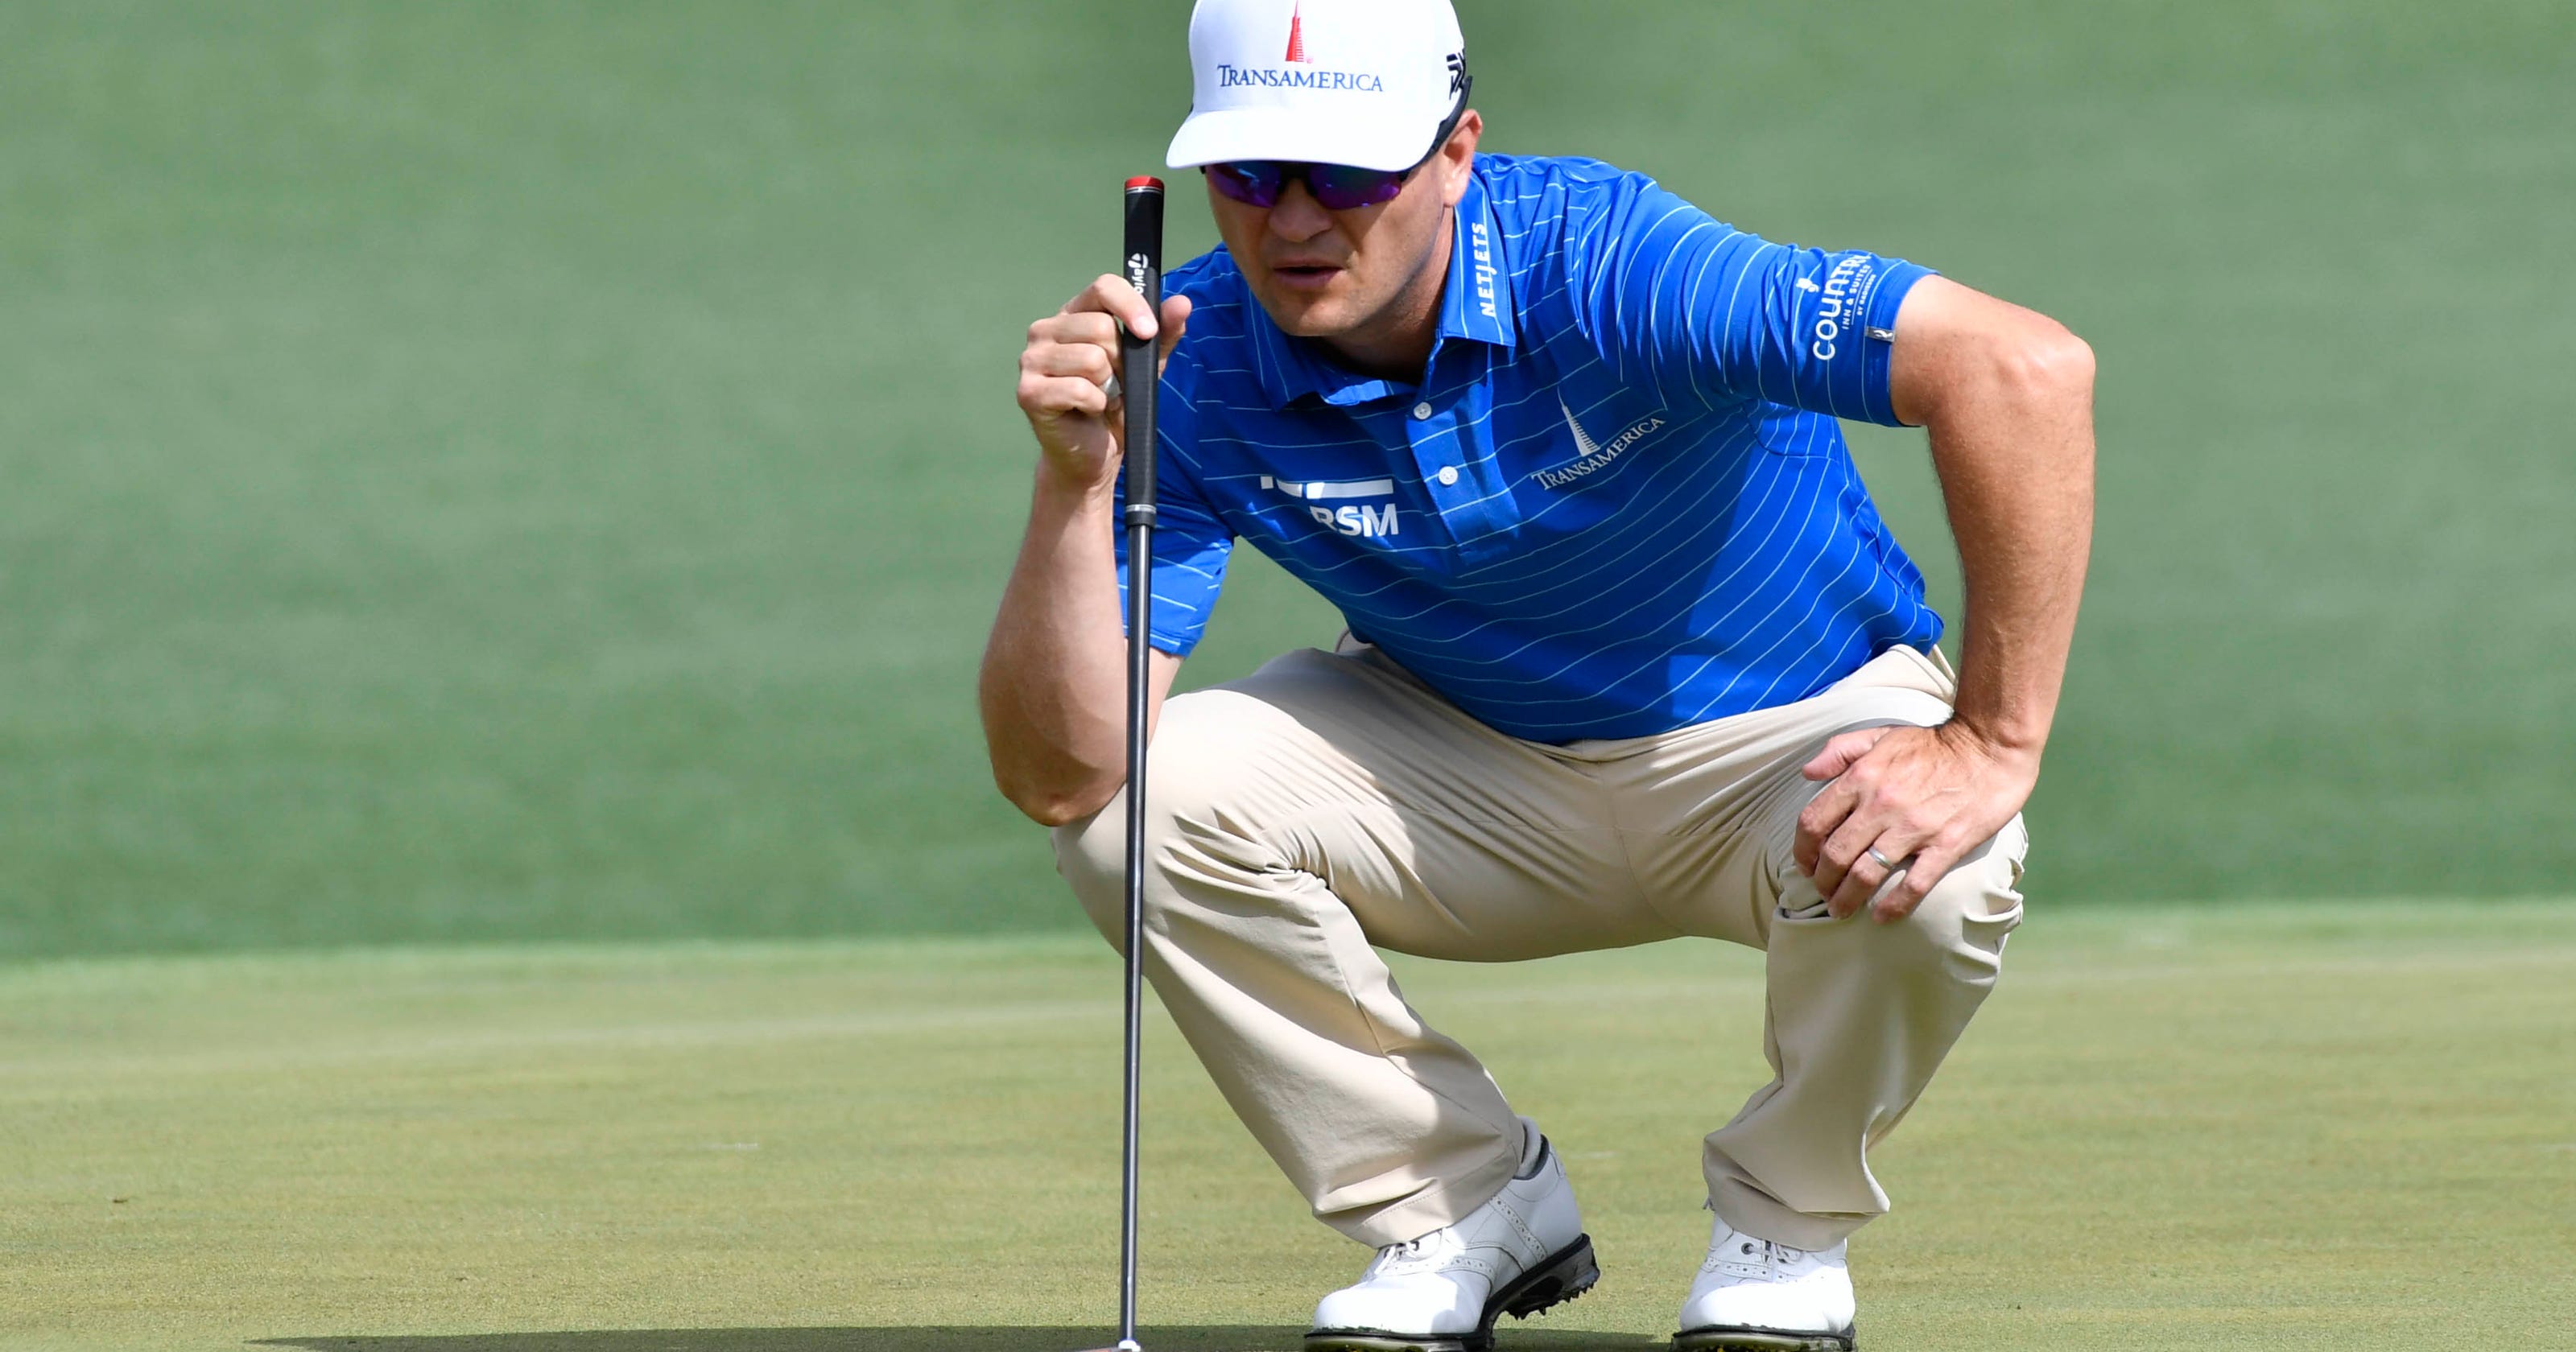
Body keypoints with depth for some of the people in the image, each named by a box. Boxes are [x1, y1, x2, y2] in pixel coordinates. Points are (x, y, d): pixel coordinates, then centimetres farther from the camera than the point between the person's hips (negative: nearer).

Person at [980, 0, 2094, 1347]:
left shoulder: (1603, 266, -31)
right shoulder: (1193, 367, -18)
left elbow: (2025, 368, -39)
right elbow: (1056, 772, -23)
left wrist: (1991, 748, -38)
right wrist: (1075, 478, -36)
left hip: (1791, 730, -3)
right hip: (1475, 761, 4)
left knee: (1930, 871, -36)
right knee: (1144, 807, -20)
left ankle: (1783, 1222, -3)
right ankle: (1462, 1200, 1)